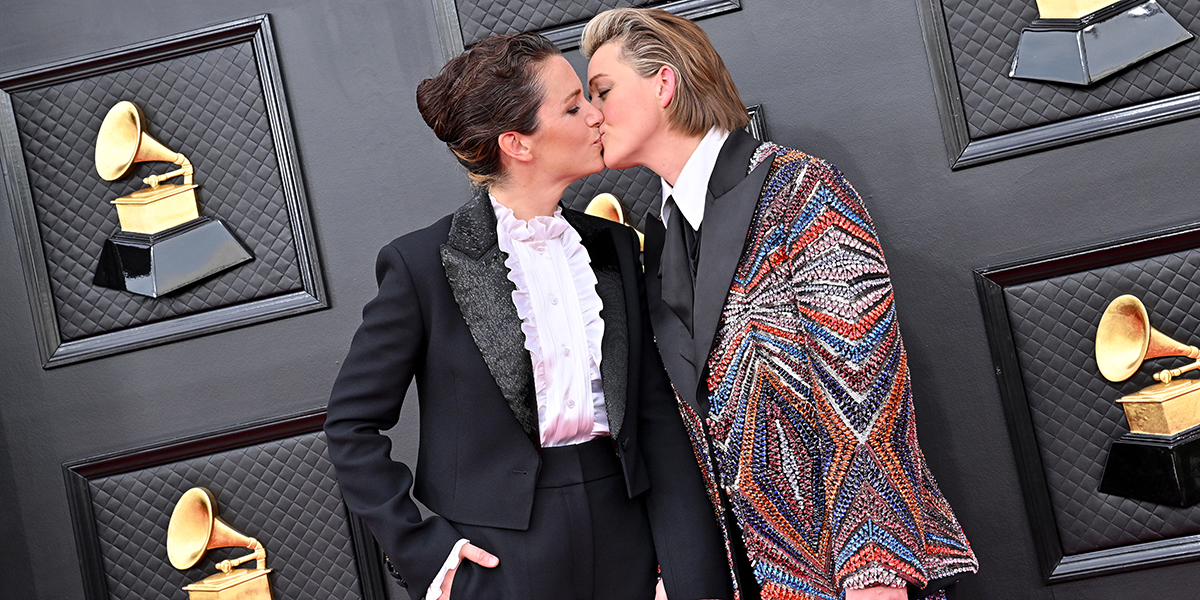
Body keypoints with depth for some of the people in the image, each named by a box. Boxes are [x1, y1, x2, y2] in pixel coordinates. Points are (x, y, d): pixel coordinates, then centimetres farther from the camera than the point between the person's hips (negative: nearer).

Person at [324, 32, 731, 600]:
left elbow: (657, 414, 0)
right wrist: (419, 548, -10)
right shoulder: (422, 264, -10)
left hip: (625, 548, 5)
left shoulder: (613, 245, 4)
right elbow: (352, 424, -3)